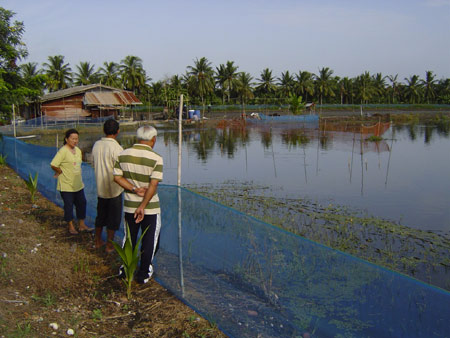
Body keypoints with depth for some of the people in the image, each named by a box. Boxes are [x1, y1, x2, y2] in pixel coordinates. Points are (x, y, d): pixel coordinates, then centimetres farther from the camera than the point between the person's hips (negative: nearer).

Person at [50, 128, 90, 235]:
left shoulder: (78, 150, 8)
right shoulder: (63, 151, -16)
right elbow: (53, 165, -21)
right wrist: (62, 172, -6)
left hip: (78, 184, 7)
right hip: (66, 185, -7)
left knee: (82, 203, 12)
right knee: (69, 205, 4)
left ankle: (82, 225, 26)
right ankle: (71, 227, 19)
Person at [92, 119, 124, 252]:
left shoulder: (96, 145, 0)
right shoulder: (116, 148, -21)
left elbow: (94, 165, 10)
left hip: (100, 188, 6)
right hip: (114, 189, -6)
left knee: (100, 216, 20)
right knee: (113, 218, 7)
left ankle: (98, 241, 33)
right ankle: (109, 245, 16)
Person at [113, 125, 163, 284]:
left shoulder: (123, 154, -3)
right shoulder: (156, 159, -16)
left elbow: (117, 177, -4)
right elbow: (153, 185, -21)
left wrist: (135, 190, -10)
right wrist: (143, 206, -18)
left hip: (129, 205, 4)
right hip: (150, 207, -4)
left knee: (129, 239, 19)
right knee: (148, 241, 12)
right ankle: (143, 274, 20)